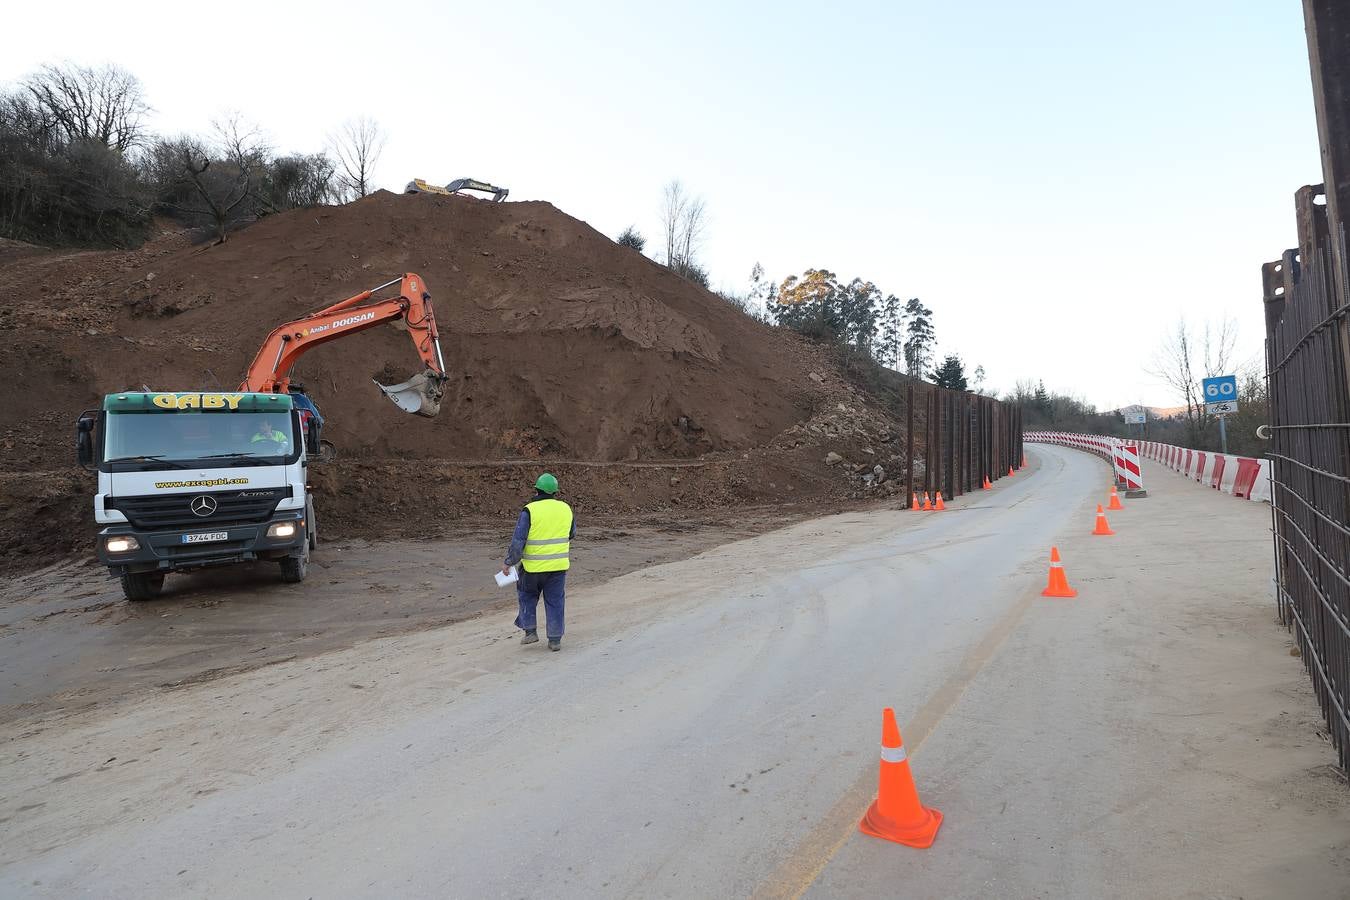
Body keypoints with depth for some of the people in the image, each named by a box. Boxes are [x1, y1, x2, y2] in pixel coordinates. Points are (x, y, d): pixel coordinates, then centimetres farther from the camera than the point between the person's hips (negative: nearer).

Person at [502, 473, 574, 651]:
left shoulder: (529, 511, -13)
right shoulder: (565, 509, 2)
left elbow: (518, 540, -14)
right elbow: (572, 533, 17)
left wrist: (508, 563, -5)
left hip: (533, 566, -3)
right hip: (558, 565, 3)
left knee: (527, 595, 20)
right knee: (555, 601, 10)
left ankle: (530, 631, 17)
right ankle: (555, 640, 12)